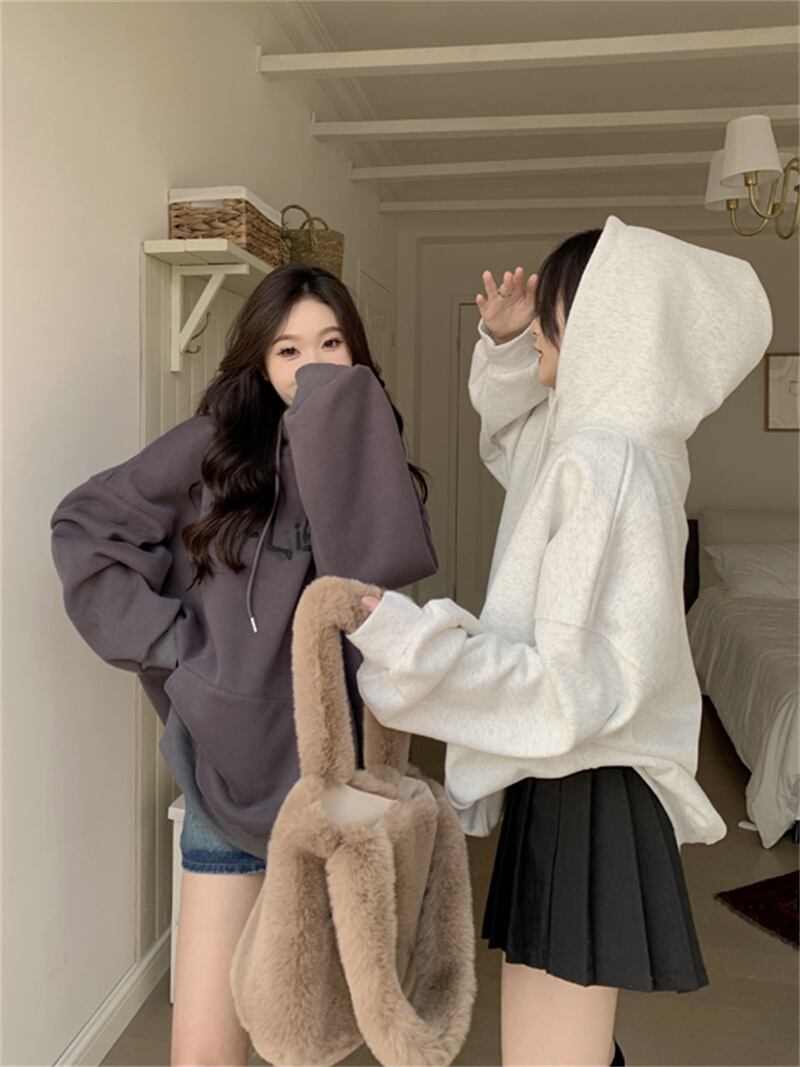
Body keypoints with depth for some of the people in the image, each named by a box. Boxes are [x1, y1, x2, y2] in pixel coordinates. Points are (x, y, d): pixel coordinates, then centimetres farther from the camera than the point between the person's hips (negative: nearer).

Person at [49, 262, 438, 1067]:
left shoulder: (371, 467, -1)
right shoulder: (214, 447, -3)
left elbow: (376, 563, -22)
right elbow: (84, 523, 3)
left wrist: (341, 410, -21)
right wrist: (157, 633, -7)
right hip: (228, 768, -1)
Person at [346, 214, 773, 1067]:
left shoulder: (606, 466, -23)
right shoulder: (594, 436, 5)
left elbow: (574, 685, -27)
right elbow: (511, 431, 27)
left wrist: (403, 637, -30)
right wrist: (504, 345, 8)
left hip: (580, 800, -10)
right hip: (571, 782, 10)